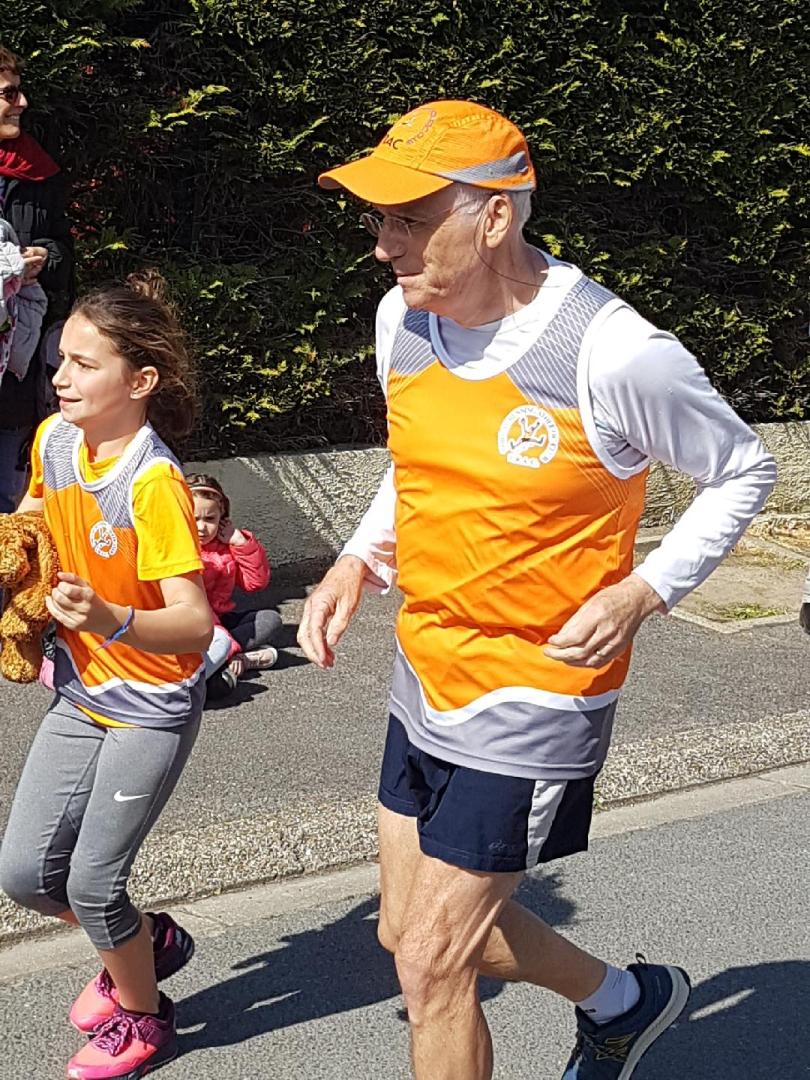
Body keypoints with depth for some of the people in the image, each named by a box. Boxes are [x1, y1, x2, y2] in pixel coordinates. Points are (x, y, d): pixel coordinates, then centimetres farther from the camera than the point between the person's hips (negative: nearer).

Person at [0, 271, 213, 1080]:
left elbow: (194, 623, -33)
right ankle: (147, 941, 35)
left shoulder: (154, 483, -26)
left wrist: (109, 619, -50)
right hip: (80, 693, 7)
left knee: (90, 882, -2)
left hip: (152, 709, -7)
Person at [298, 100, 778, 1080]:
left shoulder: (613, 355, -23)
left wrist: (645, 592, -18)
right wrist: (358, 561, 0)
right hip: (424, 679, 8)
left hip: (534, 698, -7)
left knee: (429, 963, 0)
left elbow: (743, 471, -7)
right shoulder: (403, 318, -3)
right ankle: (625, 999, 42)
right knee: (409, 931, 19)